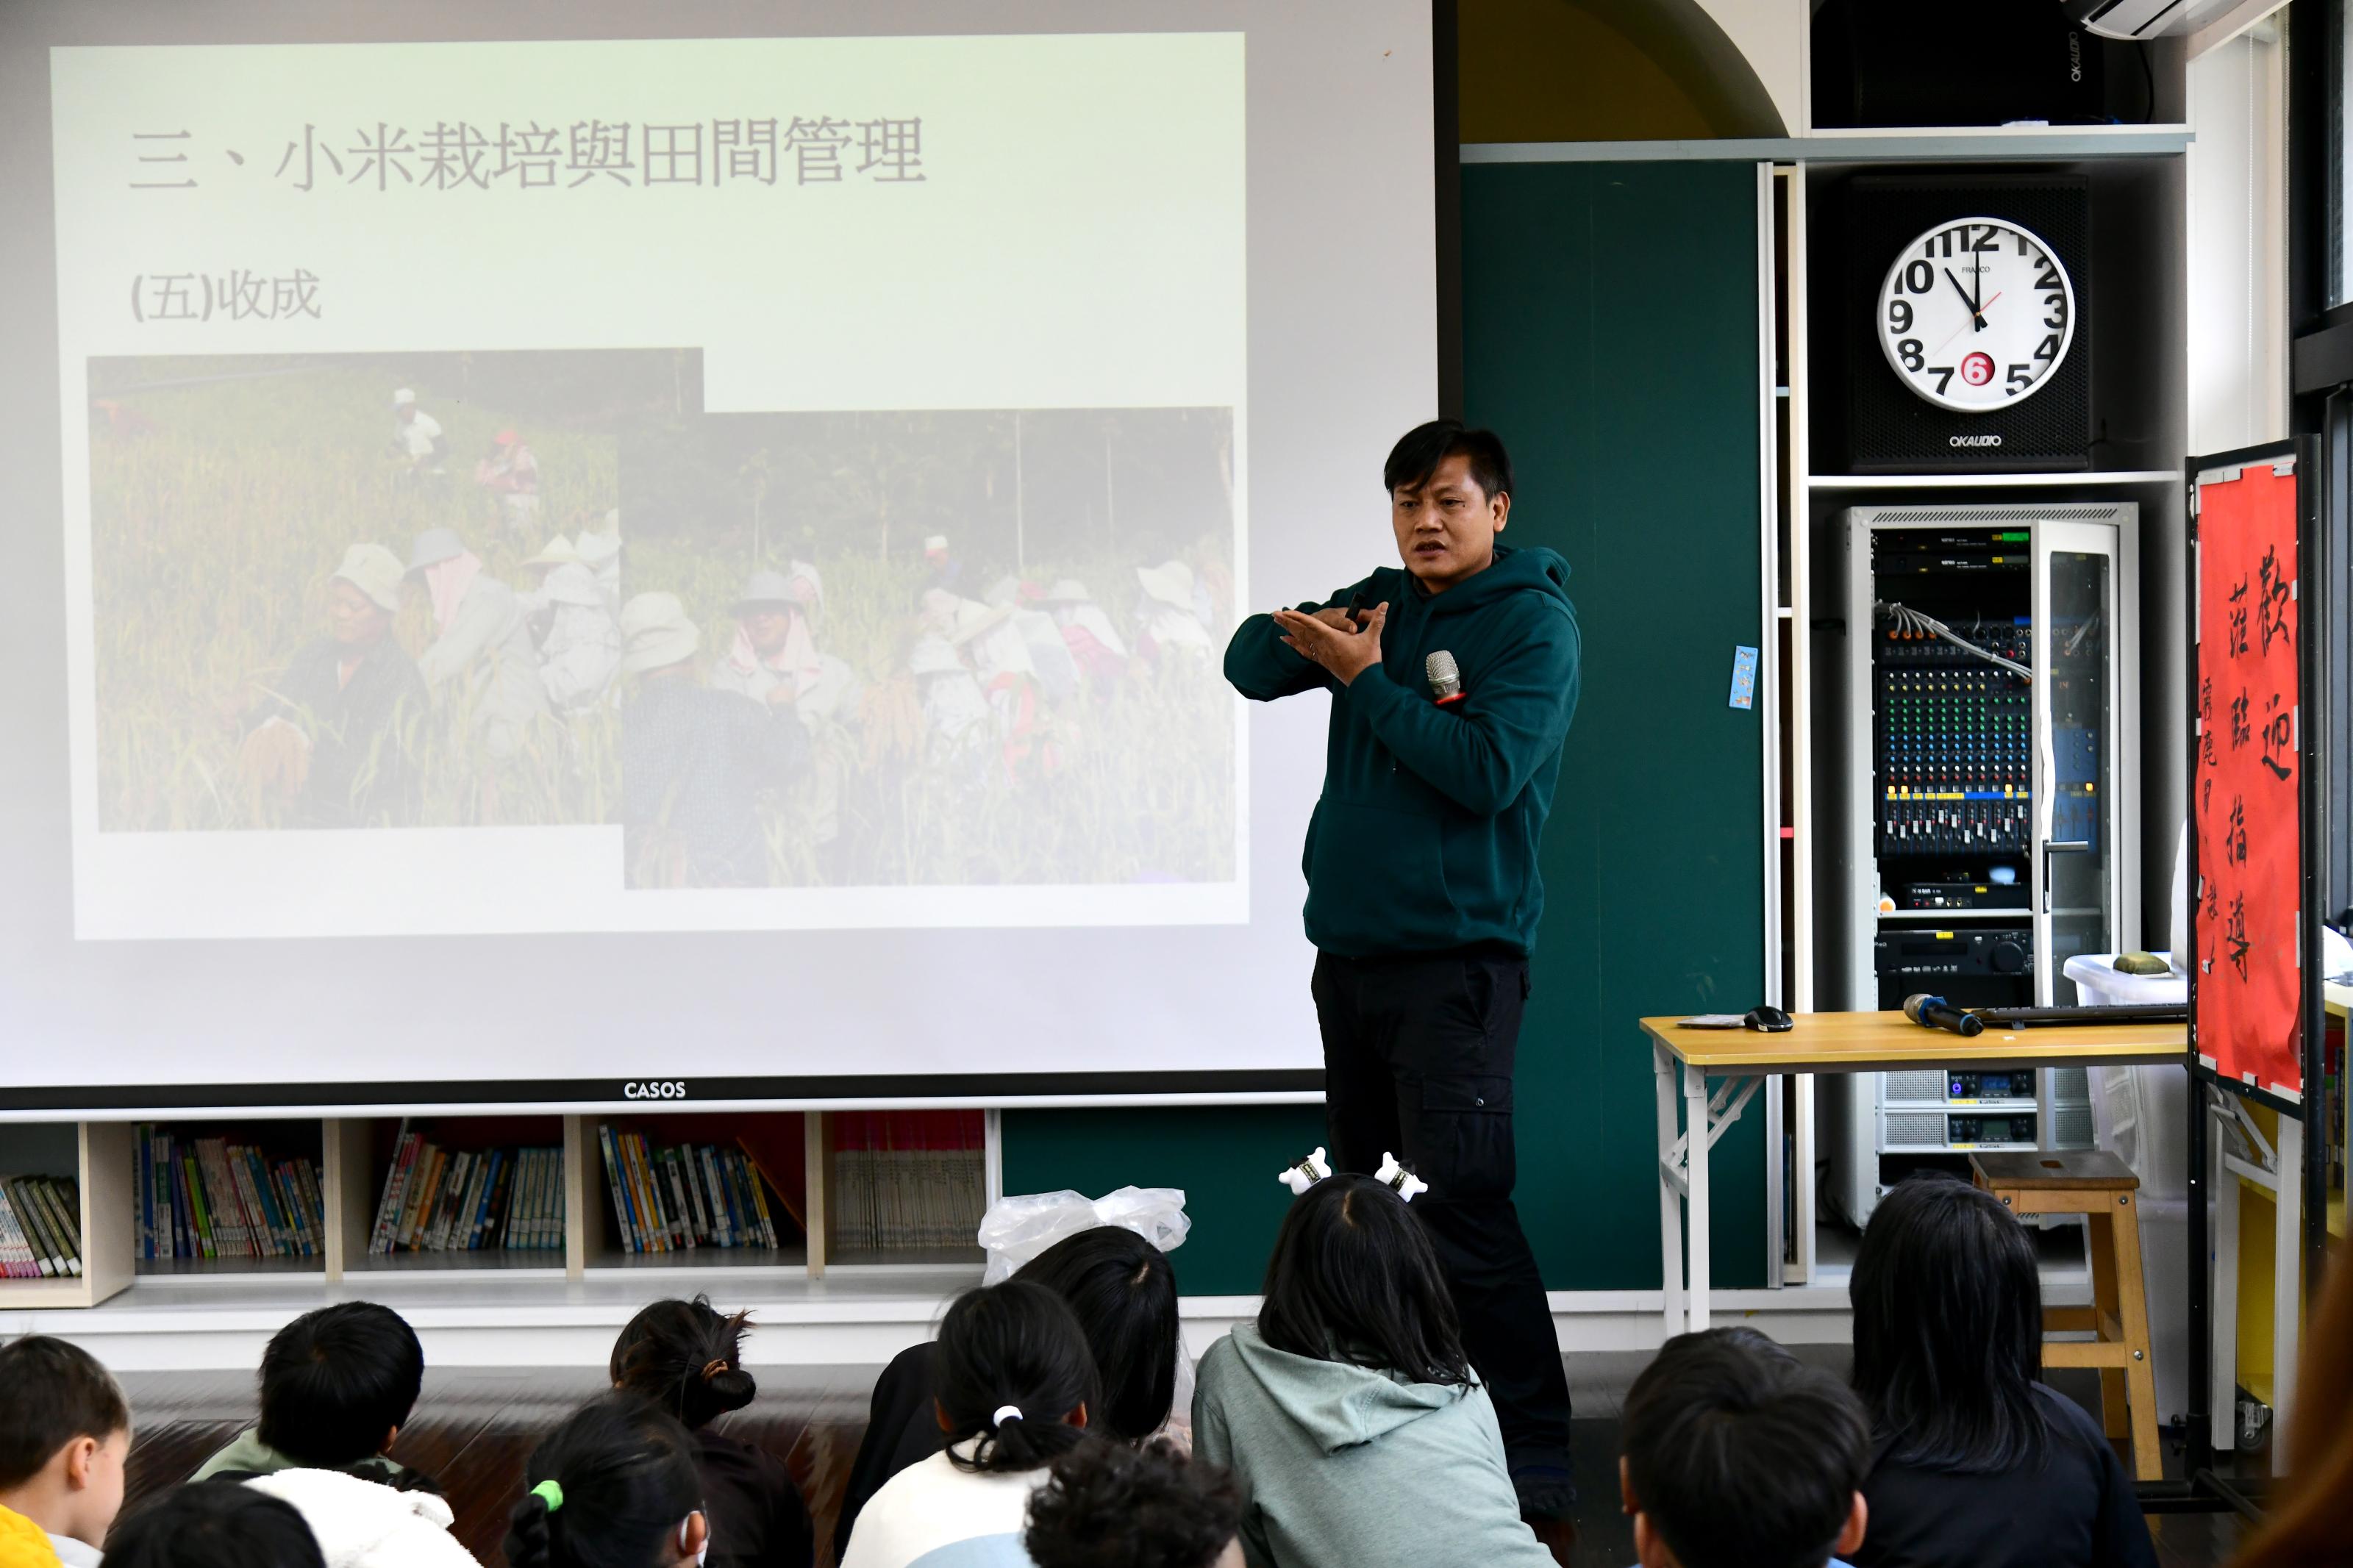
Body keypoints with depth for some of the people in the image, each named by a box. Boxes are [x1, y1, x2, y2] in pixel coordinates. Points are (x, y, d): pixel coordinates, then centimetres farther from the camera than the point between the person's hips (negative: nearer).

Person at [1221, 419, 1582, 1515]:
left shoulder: (1534, 622, -6)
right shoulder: (1376, 604, 14)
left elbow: (1487, 770, -18)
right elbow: (1248, 669, 15)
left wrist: (1366, 678, -13)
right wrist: (1296, 632, -7)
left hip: (1455, 960, -8)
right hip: (1349, 952, 8)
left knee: (1461, 1209, -15)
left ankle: (1533, 1454, -10)